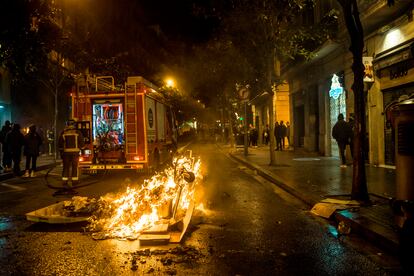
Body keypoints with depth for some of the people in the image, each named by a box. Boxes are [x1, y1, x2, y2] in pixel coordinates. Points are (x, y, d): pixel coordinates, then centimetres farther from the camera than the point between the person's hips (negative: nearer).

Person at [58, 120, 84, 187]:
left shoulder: (63, 133, 4)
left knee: (66, 167, 4)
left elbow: (60, 143, 6)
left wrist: (61, 152, 14)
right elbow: (81, 142, -2)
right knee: (75, 166, 8)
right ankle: (74, 181, 12)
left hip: (66, 152, 1)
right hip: (75, 152, -1)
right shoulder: (77, 132, -1)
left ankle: (65, 182, 1)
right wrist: (80, 148, 15)